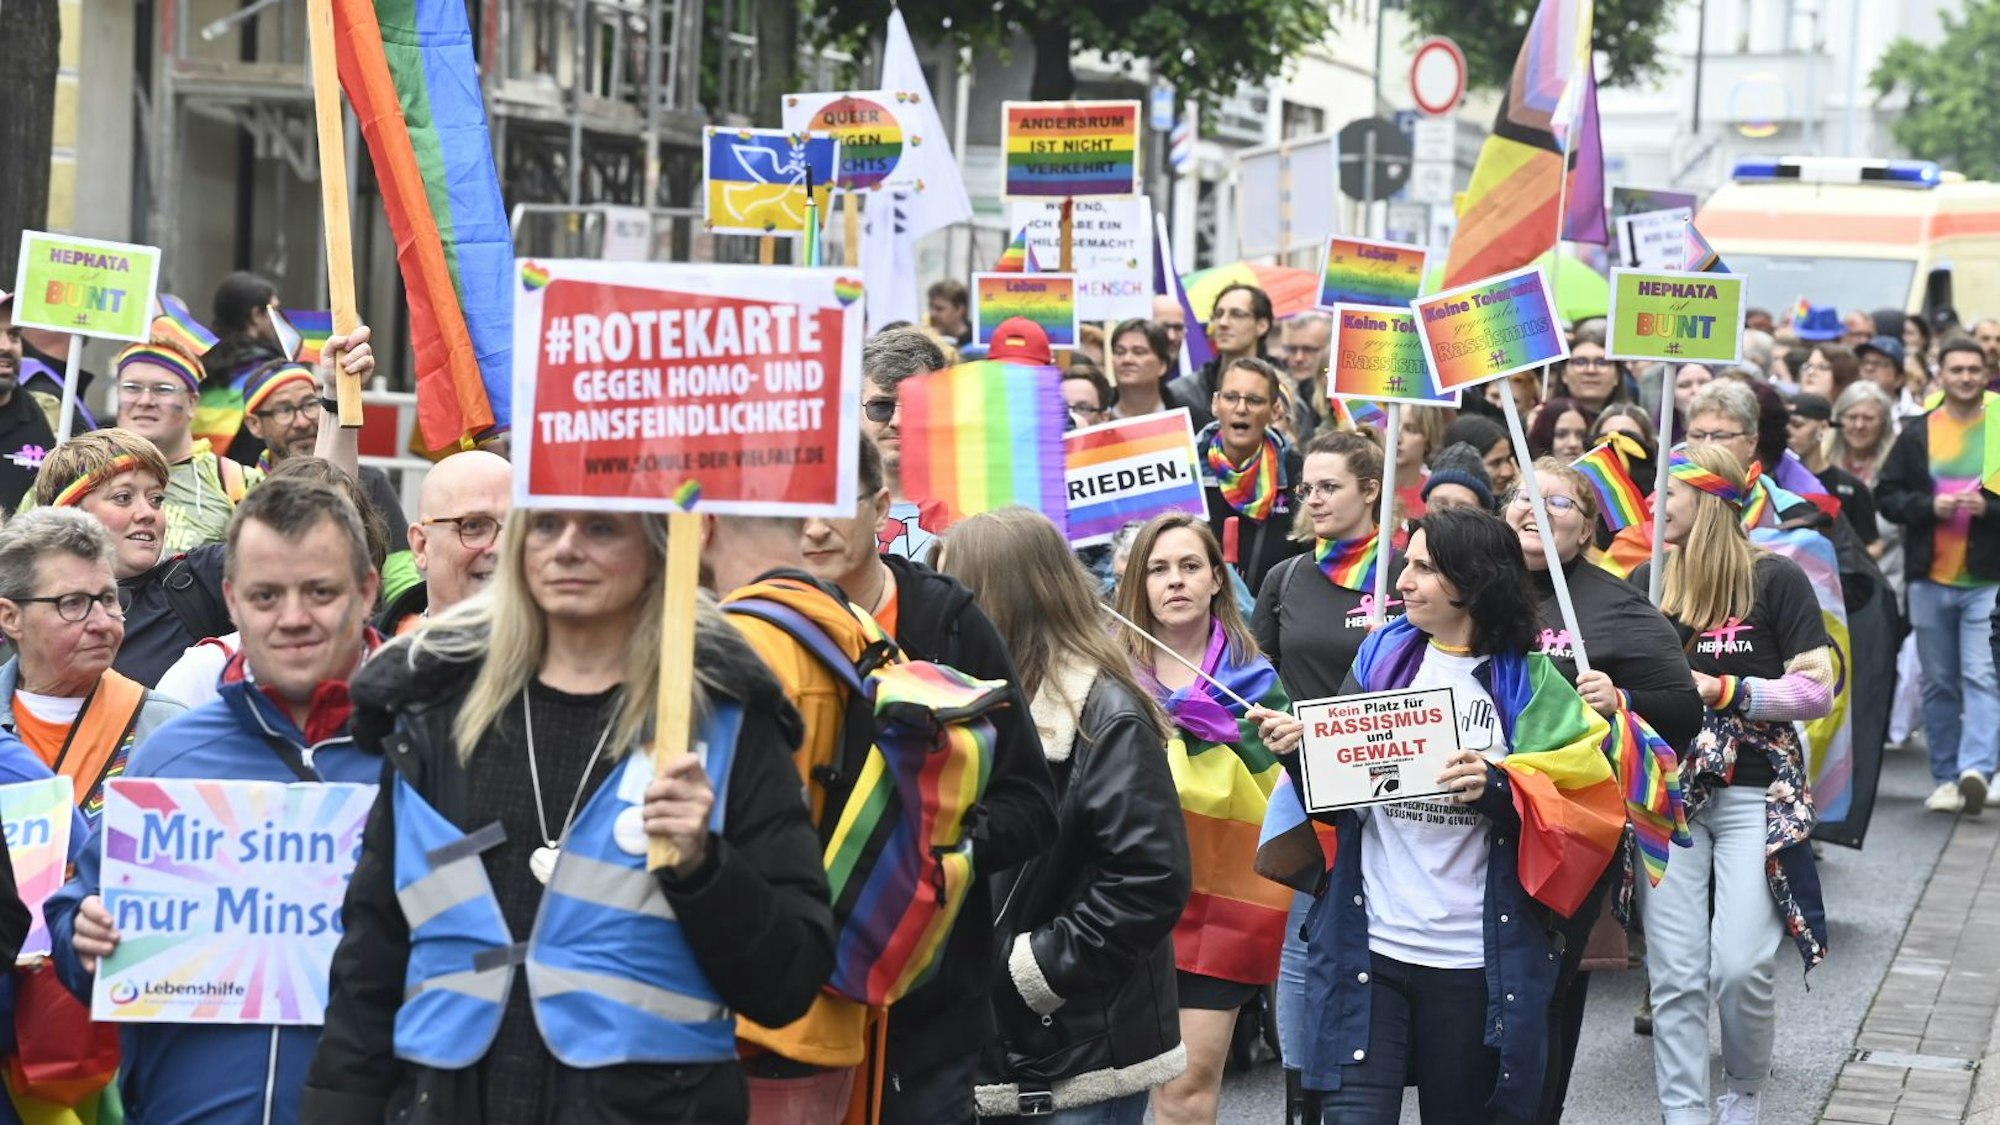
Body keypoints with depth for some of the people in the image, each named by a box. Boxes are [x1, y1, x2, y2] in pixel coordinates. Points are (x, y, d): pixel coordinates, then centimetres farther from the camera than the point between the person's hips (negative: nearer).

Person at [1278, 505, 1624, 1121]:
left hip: (1478, 958, -1)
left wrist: (1500, 792, -20)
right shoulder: (1381, 655, 6)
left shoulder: (1531, 685, -1)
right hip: (1368, 946, 1)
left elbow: (1581, 812, -3)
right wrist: (1301, 752, -9)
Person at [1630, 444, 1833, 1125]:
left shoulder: (1775, 579, -4)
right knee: (1675, 974, -1)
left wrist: (1724, 691, -13)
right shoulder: (1647, 581, 7)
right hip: (1666, 793, 3)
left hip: (1755, 795, -3)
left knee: (1741, 967, -8)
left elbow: (1818, 689, -6)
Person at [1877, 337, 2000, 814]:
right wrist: (1929, 506, -12)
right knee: (1938, 683, 8)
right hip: (1929, 579, 3)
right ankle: (1946, 779, 15)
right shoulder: (1917, 434, 7)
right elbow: (1886, 495, 5)